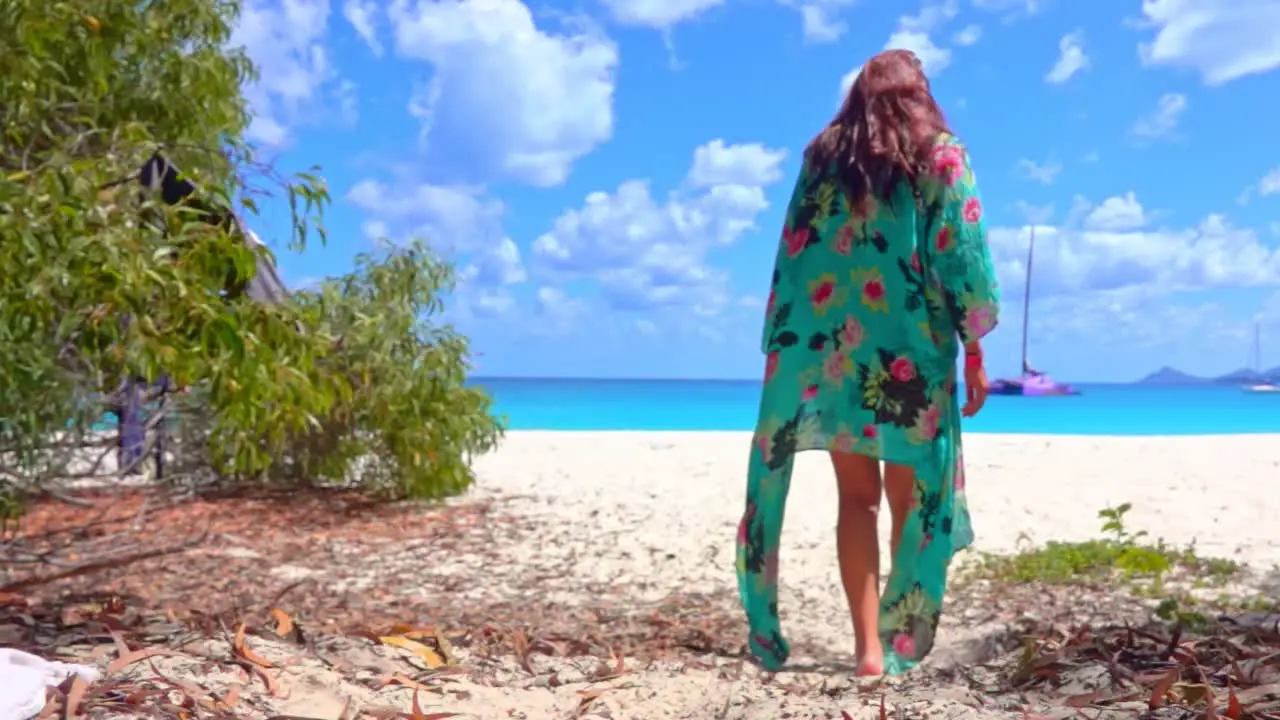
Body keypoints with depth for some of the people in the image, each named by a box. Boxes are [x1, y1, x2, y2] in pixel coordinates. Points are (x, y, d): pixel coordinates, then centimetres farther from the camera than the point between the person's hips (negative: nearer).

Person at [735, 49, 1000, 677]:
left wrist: (785, 352, 7)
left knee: (856, 495, 8)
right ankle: (900, 642, 17)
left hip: (826, 347, 2)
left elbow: (793, 255, 6)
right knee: (911, 498, 9)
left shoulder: (824, 153, 12)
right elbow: (962, 255, -2)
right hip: (911, 349, -2)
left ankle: (868, 646, 3)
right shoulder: (942, 154, 5)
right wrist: (974, 351, 2)